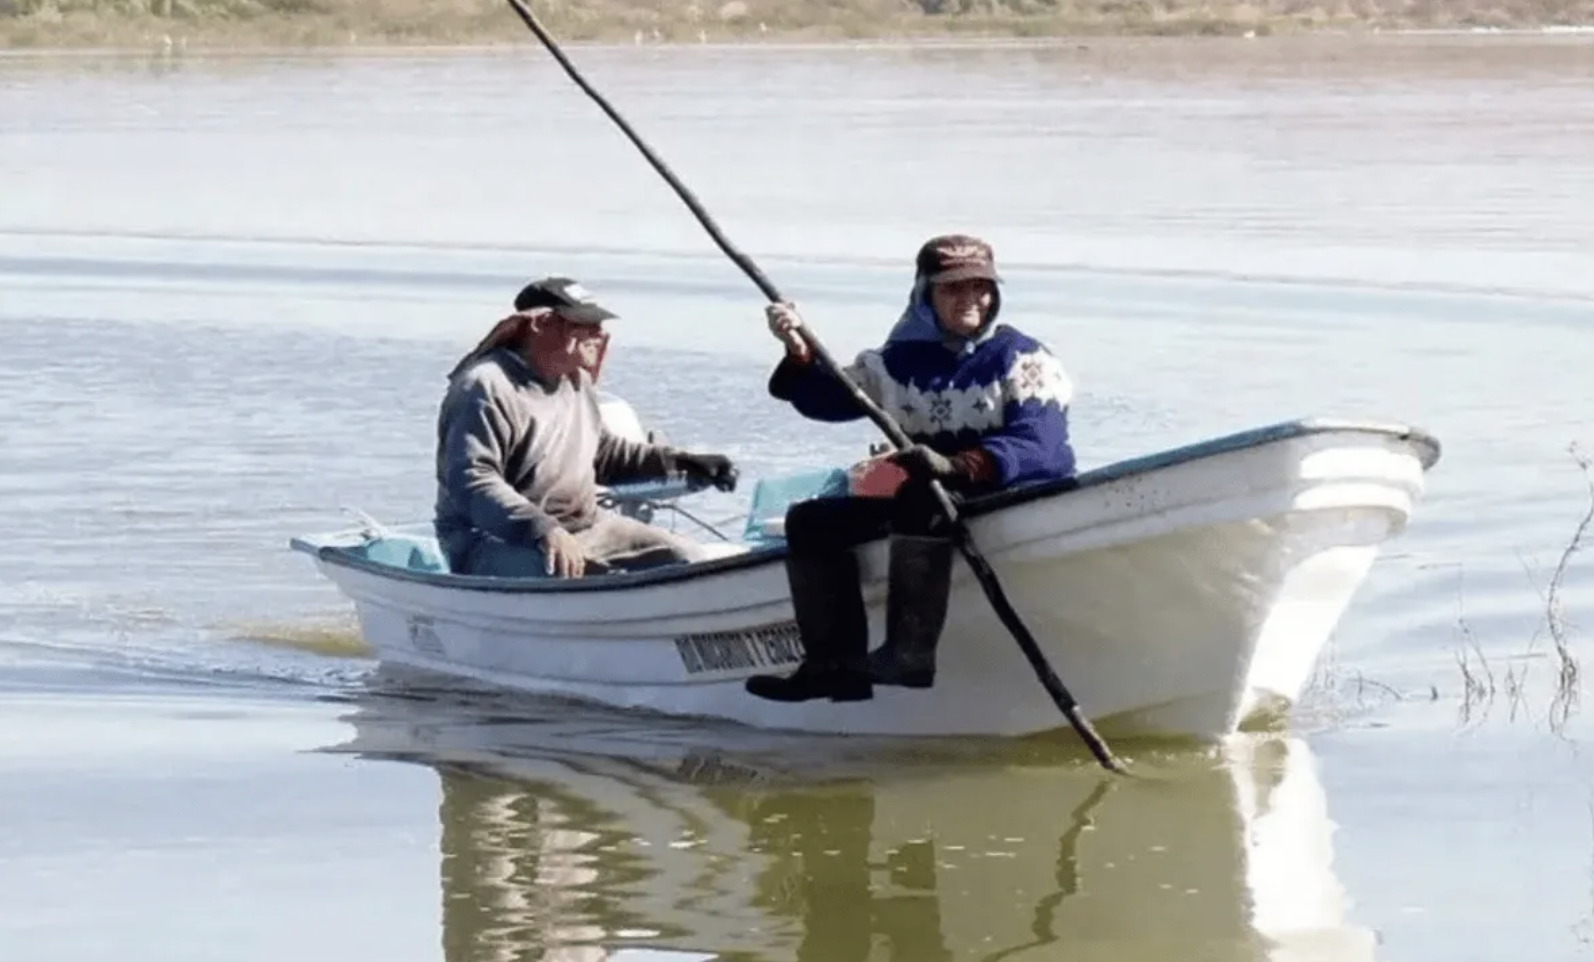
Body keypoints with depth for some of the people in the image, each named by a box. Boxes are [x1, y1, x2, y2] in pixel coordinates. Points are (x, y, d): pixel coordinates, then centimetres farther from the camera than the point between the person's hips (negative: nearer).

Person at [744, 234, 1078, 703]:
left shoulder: (1023, 360, -4)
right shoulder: (902, 361, 13)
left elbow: (1035, 446, -19)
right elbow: (830, 397, 12)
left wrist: (957, 466, -35)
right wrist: (801, 355, -10)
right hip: (929, 504, 7)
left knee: (923, 500, -36)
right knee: (811, 520, -2)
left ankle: (909, 654, -43)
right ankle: (835, 663, -15)